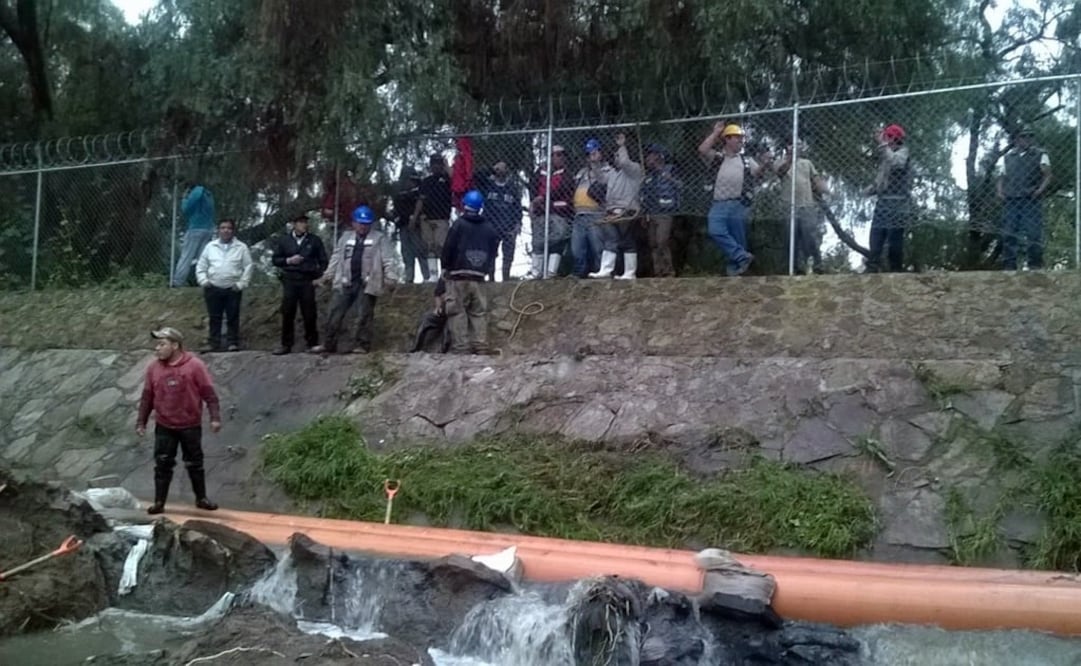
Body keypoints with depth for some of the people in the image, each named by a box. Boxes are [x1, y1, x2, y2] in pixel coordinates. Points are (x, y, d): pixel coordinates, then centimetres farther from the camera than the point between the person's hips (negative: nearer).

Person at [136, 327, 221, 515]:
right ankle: (159, 502, 11)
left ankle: (201, 498, 24)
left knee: (195, 463, 10)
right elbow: (147, 397, 6)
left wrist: (215, 417, -15)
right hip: (164, 427, 2)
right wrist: (141, 422, 6)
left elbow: (209, 393, -10)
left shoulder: (195, 366, -11)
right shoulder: (154, 369, -1)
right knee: (163, 464, 3)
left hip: (190, 426, -2)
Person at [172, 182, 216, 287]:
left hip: (196, 229, -7)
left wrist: (185, 198, 8)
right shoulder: (208, 194, 19)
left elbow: (186, 209, -7)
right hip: (209, 230, 7)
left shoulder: (197, 192, -5)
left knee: (186, 257, -6)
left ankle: (177, 282, -9)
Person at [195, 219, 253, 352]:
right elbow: (201, 266, 13)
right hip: (213, 288, 2)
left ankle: (233, 343, 7)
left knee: (232, 318, 0)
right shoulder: (210, 247, 9)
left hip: (233, 289, -2)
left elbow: (248, 267, 1)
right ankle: (213, 344, 10)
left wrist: (241, 284, -6)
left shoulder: (241, 247, 3)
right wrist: (203, 281, 0)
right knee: (214, 318, 5)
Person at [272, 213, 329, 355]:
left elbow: (323, 261, 8)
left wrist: (319, 277, -3)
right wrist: (288, 261, -6)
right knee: (287, 314, 1)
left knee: (310, 314, -2)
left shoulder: (315, 240, 6)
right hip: (290, 281, 1)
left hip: (308, 281, -1)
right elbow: (275, 259, 11)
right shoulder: (284, 240, 8)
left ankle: (313, 343, 6)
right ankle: (286, 344, 8)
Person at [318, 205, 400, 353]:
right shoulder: (346, 237, 16)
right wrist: (327, 276, 20)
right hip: (346, 283, 4)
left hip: (367, 284, -4)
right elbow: (336, 258, 21)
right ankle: (329, 345, 10)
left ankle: (362, 345, 8)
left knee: (364, 316, 0)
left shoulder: (379, 239, 1)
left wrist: (390, 278, -15)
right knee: (335, 313, 3)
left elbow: (389, 260, -5)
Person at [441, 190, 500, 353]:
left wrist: (446, 267, 5)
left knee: (457, 312, -3)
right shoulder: (489, 229, 10)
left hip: (458, 277, -4)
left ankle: (461, 348, -9)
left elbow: (449, 248, -7)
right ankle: (481, 347, 3)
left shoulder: (459, 224, -5)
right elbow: (493, 253, 14)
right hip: (479, 278, 4)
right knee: (479, 313, 8)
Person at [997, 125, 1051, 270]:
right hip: (1010, 201, 3)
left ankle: (1036, 265, -10)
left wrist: (1040, 189, -16)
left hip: (1030, 200, -3)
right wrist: (1000, 191, 4)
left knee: (1033, 234, -11)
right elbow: (1002, 178, 23)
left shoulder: (1040, 155, 10)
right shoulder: (1008, 157, 18)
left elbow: (1048, 175, 1)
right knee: (1008, 235, 0)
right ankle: (1009, 267, 3)